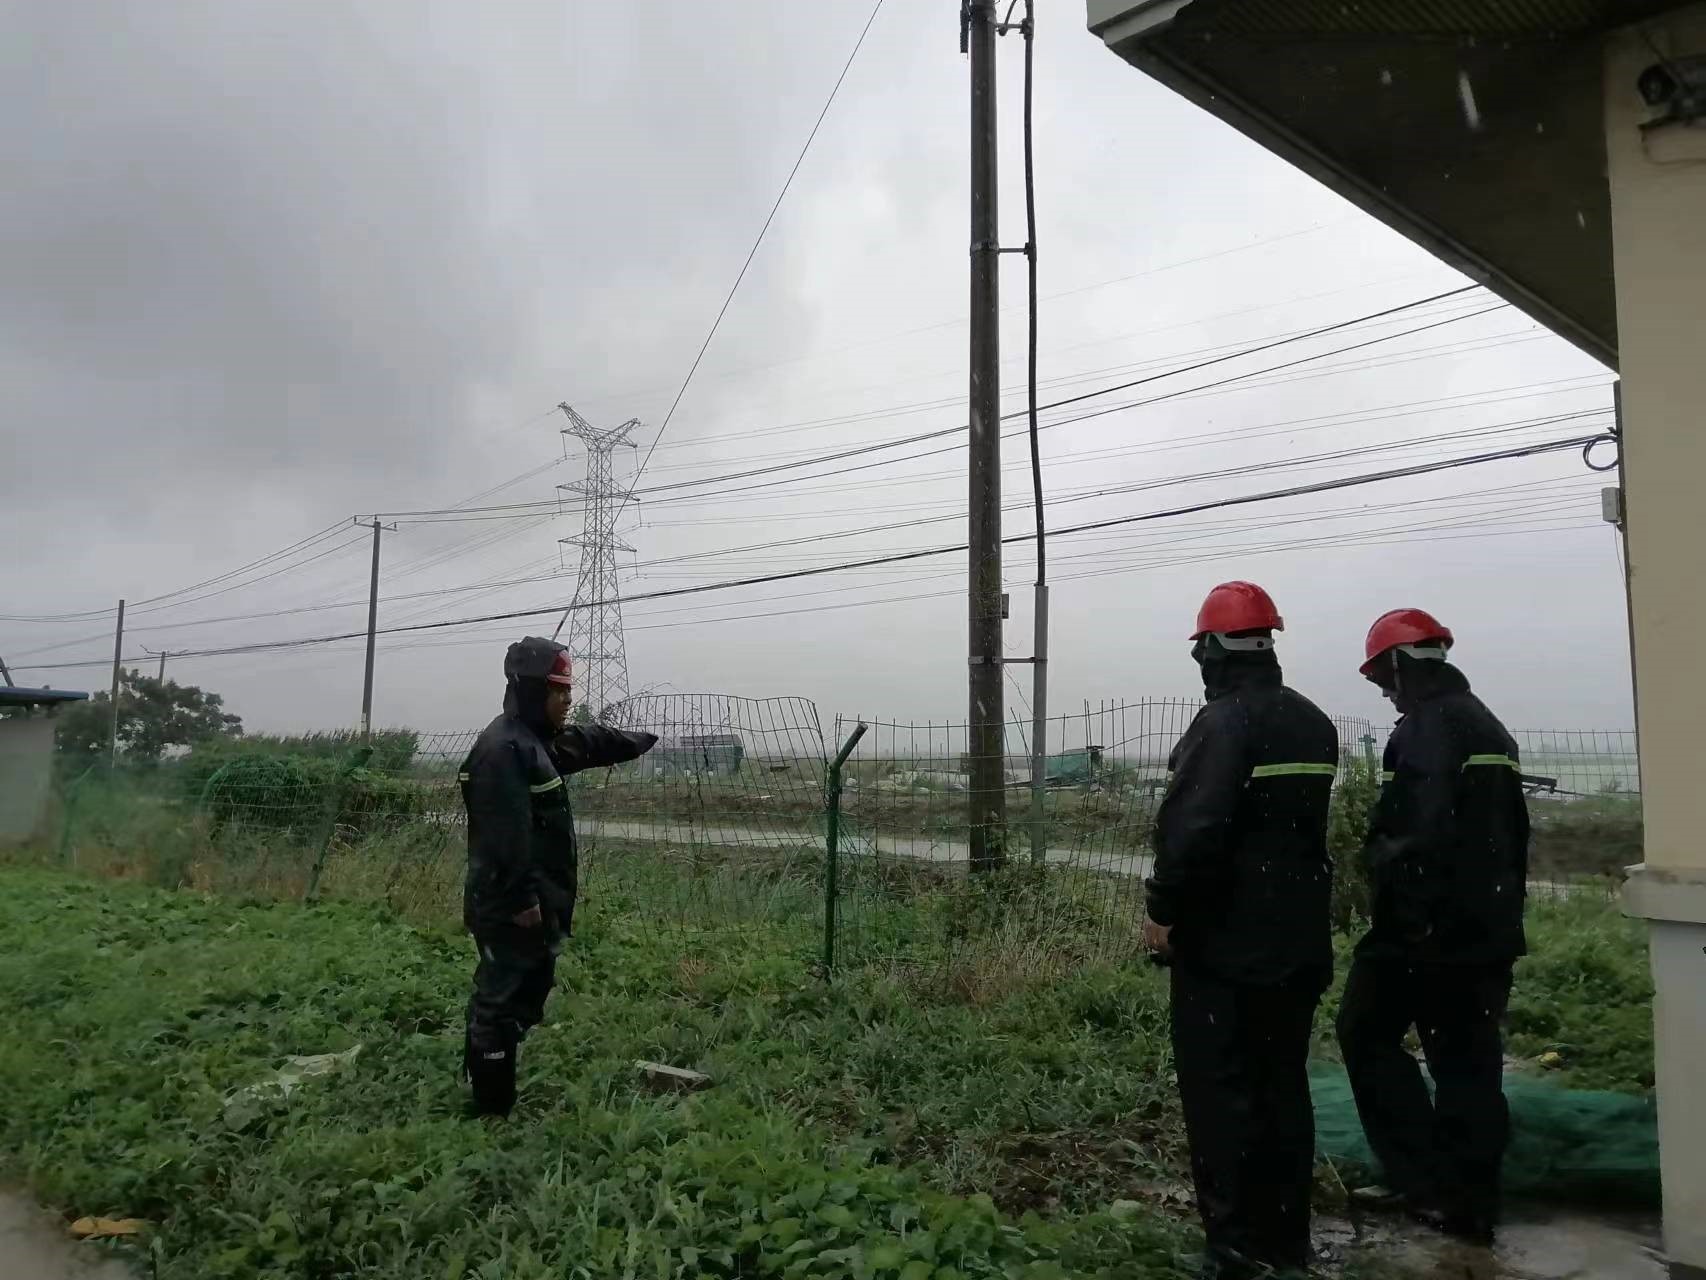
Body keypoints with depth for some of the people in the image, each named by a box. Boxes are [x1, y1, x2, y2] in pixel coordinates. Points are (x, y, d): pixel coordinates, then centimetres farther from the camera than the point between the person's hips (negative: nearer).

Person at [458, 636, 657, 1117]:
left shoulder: (538, 740, 14)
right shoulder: (504, 749, -20)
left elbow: (590, 741, 33)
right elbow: (506, 836, -26)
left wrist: (645, 740, 42)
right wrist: (522, 901, -25)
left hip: (532, 904, 11)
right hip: (510, 910, -11)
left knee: (519, 998, 18)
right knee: (503, 1004, -3)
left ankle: (482, 1081, 28)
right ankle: (493, 1111, 6)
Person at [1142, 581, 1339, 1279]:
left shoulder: (1224, 721, -17)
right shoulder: (1314, 723, 10)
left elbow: (1193, 830, -24)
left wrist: (1164, 910, -15)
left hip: (1225, 942, -8)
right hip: (1298, 941, 8)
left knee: (1219, 1093, 1)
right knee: (1284, 1086, 16)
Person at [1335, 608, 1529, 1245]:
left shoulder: (1428, 723, -14)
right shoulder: (1490, 727, 17)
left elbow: (1419, 834, -25)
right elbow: (1512, 833, 21)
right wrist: (1504, 911, 23)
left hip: (1430, 923, -9)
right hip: (1489, 925, 9)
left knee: (1367, 1032, 5)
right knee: (1469, 1060, 12)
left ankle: (1428, 1180, 4)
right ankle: (1470, 1204, 18)